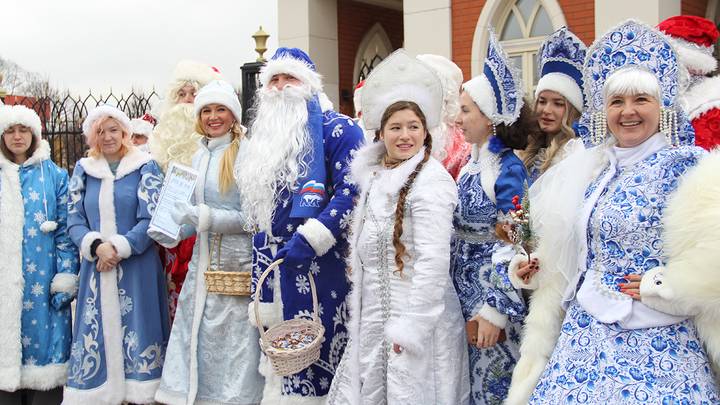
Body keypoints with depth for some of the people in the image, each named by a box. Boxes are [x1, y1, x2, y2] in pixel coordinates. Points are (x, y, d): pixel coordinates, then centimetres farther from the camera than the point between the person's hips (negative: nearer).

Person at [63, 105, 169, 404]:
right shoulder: (83, 170, 11)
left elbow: (151, 219, -6)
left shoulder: (145, 167, 1)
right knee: (95, 335, 4)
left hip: (137, 268, -3)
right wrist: (96, 246, -12)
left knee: (137, 336, -1)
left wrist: (118, 248, -14)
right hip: (95, 267, 3)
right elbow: (74, 220, 6)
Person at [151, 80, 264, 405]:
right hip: (202, 259, 7)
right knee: (198, 335, 10)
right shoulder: (199, 158, 13)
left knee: (234, 339, -1)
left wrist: (206, 217, -19)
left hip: (237, 262, -6)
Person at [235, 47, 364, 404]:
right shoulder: (263, 137, 18)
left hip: (316, 262, -7)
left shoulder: (337, 129, -5)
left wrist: (309, 239, -22)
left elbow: (352, 191, -16)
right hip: (270, 265, 7)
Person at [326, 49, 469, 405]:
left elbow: (433, 262, -19)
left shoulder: (431, 182, -14)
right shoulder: (375, 178, 10)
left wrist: (411, 328, -20)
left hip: (415, 321, -7)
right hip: (372, 318, 8)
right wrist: (360, 315, 17)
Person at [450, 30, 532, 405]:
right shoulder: (473, 161, 6)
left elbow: (511, 244, -19)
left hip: (492, 285, -8)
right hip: (462, 283, 8)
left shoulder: (508, 169, -17)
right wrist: (449, 284, 17)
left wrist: (494, 311, -20)